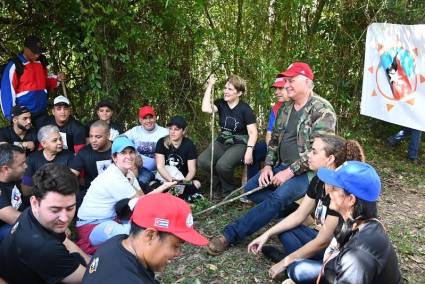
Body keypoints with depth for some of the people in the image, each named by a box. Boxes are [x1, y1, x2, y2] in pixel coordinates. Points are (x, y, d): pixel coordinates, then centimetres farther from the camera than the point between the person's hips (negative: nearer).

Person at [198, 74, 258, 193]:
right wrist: (210, 86, -15)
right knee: (202, 161, -22)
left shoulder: (245, 109, -8)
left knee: (222, 165, -32)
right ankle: (220, 180, 9)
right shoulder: (221, 103, 2)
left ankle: (229, 189, 1)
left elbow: (253, 132, -10)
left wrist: (249, 150, -25)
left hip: (239, 144, -4)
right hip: (222, 142, 5)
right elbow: (206, 109, -19)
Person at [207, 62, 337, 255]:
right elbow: (274, 140, 15)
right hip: (284, 167, 8)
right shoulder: (285, 108, 10)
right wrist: (268, 166, -1)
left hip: (308, 171, -8)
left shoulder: (323, 110, -14)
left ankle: (230, 235, -25)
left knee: (278, 197, -30)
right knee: (250, 189, -5)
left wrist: (290, 172, -22)